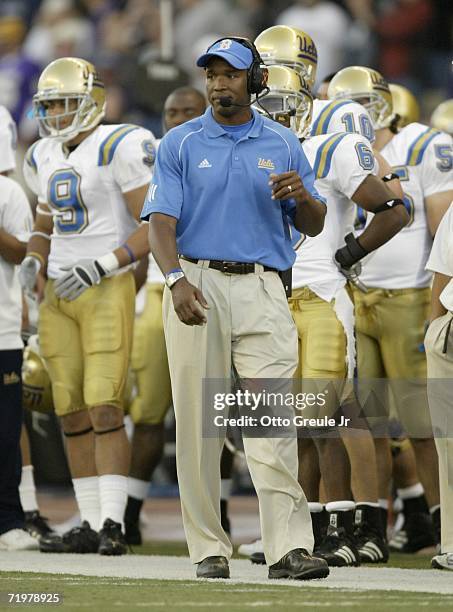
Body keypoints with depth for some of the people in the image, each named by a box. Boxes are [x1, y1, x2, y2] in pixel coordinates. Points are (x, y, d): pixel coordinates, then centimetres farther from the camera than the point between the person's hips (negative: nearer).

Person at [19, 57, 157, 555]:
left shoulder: (119, 148, -9)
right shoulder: (44, 158, 14)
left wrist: (100, 266, -19)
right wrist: (33, 262, 4)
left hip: (106, 290, -7)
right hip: (58, 295, 7)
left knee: (104, 408, -13)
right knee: (72, 414, 5)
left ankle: (113, 524, -13)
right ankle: (91, 524, 8)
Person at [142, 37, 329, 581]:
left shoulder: (282, 145, 13)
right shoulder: (180, 144, 7)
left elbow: (314, 227, 14)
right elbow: (161, 220, -2)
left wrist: (302, 196, -10)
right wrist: (176, 280, -20)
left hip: (262, 289, 1)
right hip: (196, 285, -1)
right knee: (198, 421, -1)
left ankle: (289, 548, -15)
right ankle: (208, 549, 4)